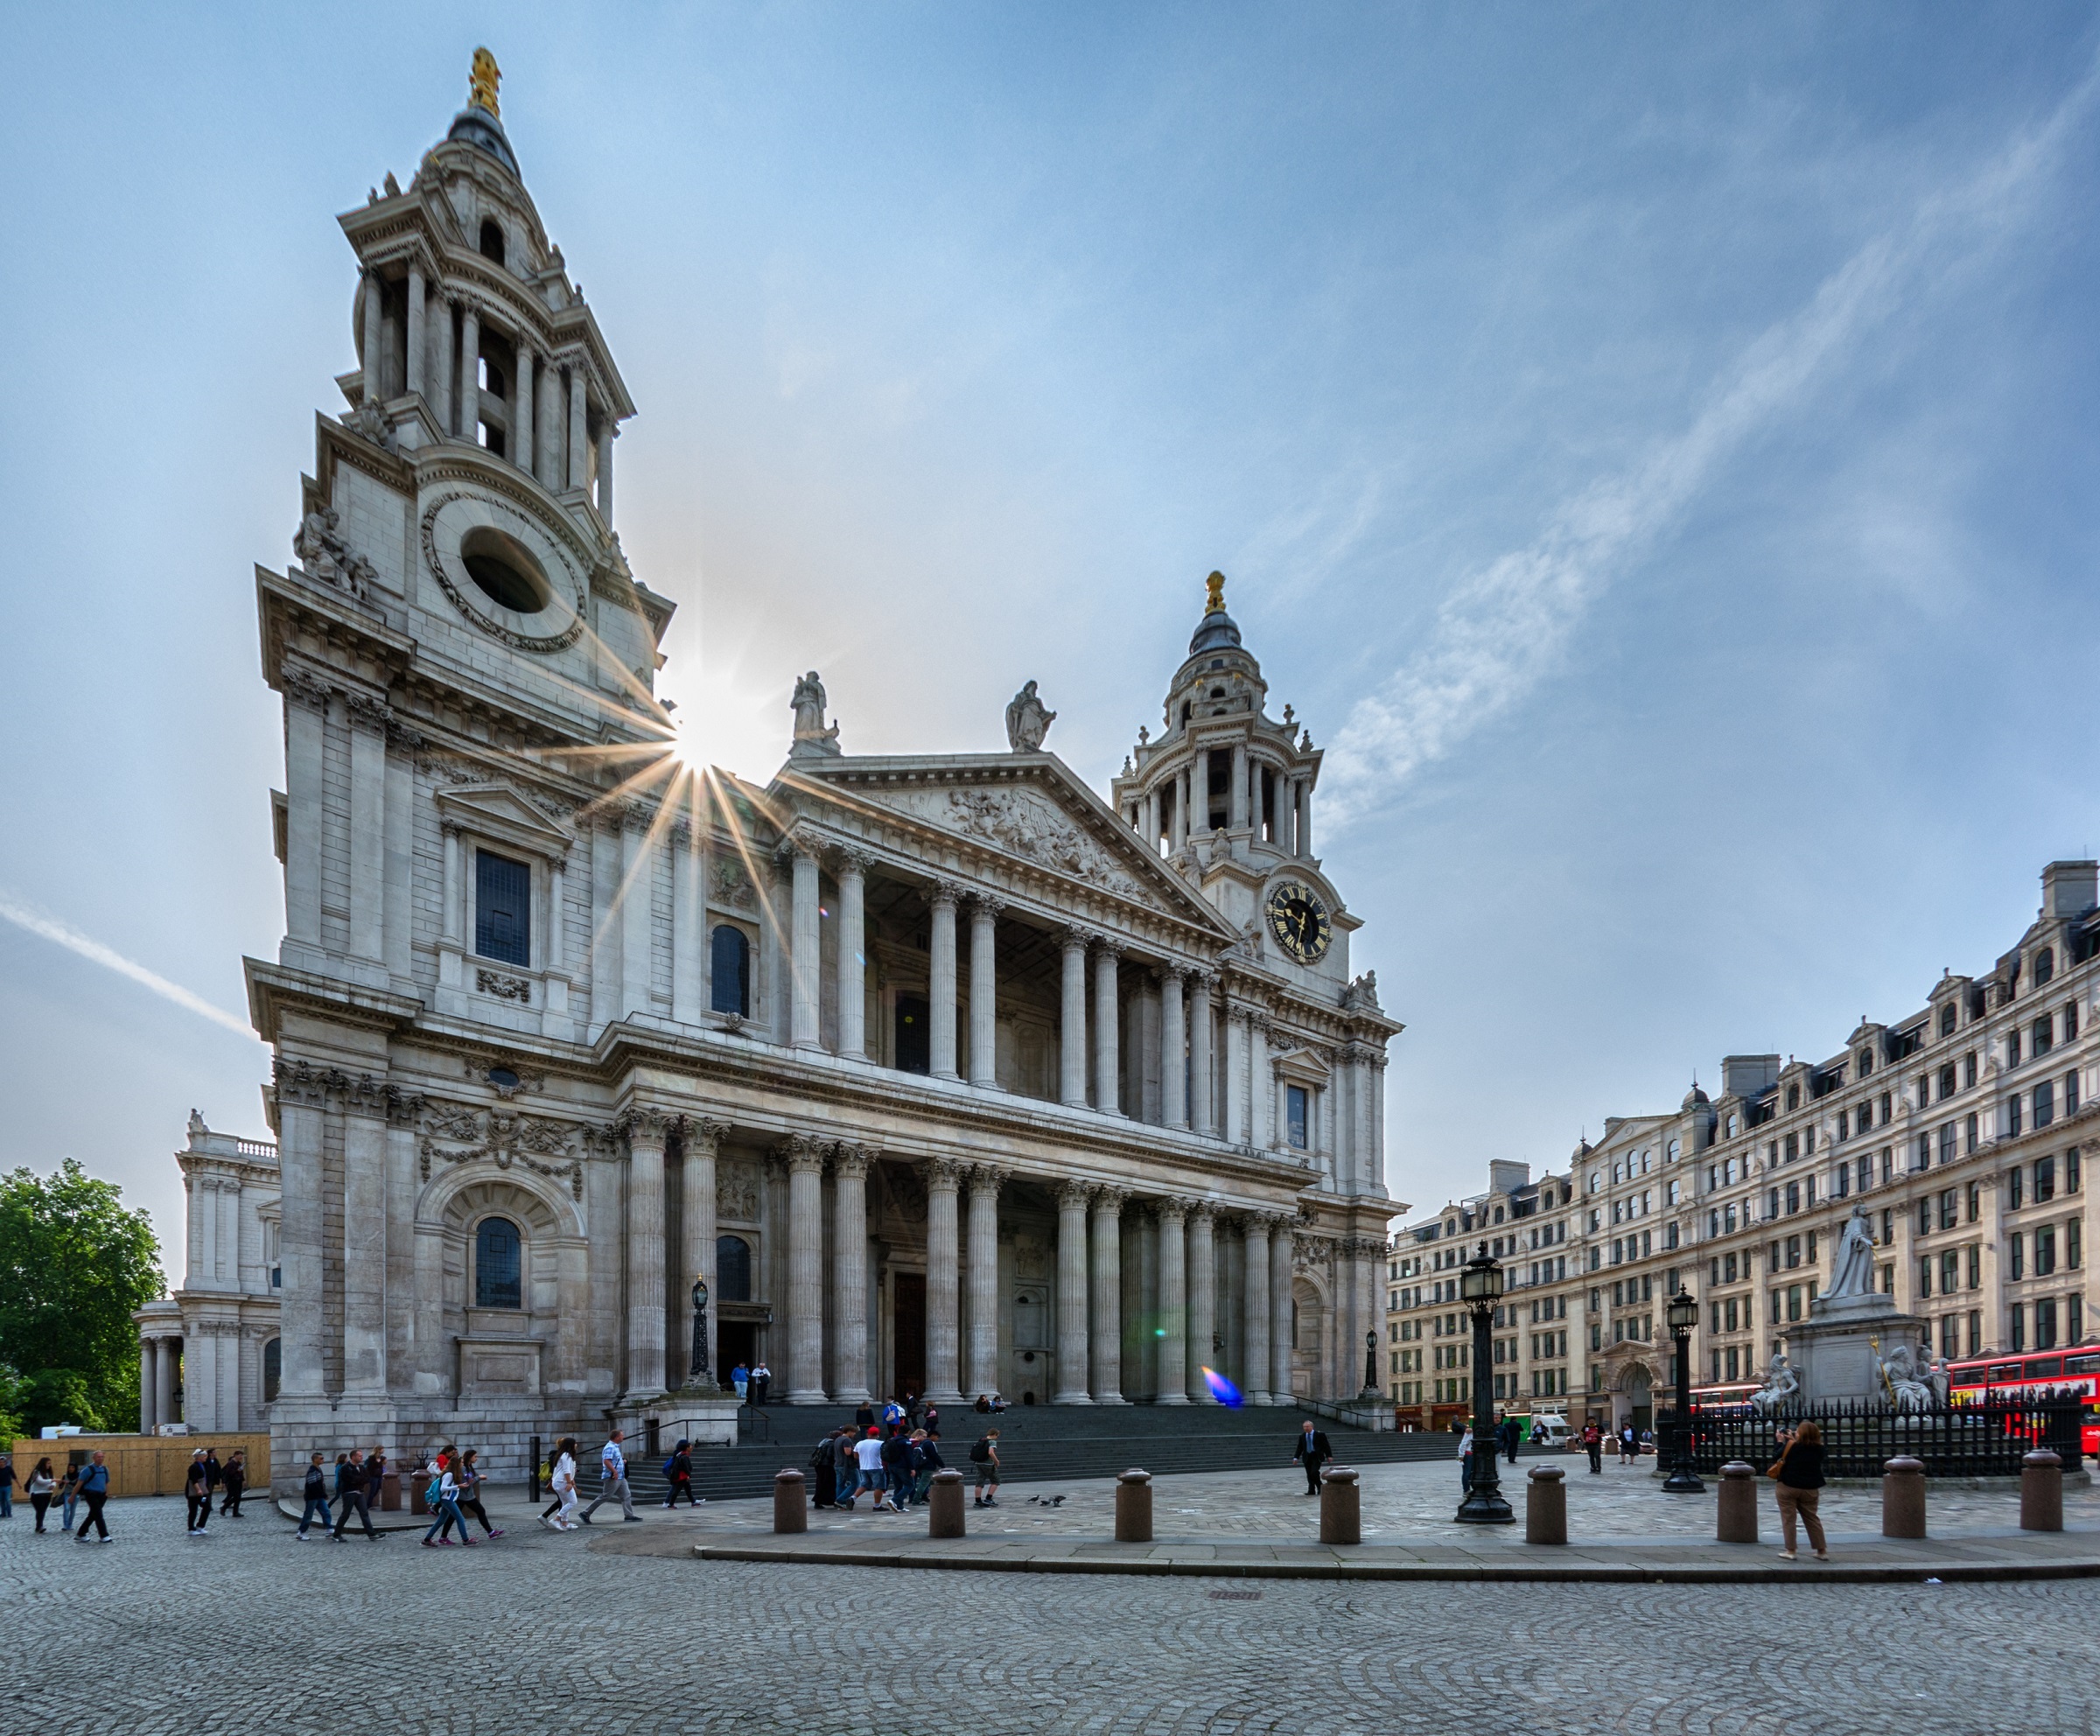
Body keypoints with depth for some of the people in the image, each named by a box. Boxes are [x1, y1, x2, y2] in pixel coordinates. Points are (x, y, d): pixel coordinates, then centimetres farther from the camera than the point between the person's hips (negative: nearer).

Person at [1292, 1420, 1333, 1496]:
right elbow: (1299, 1448, 11)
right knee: (1309, 1475, 2)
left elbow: (1326, 1446, -1)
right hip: (1307, 1457, 4)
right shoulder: (1302, 1436, 8)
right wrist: (1296, 1457, 2)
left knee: (1314, 1472, -16)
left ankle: (1320, 1487, 5)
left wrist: (1329, 1456, -6)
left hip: (1317, 1456, -4)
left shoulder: (1320, 1434, -3)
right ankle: (1311, 1490, 9)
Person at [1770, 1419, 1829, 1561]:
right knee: (1812, 1518, 14)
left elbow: (1777, 1459, -5)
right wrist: (1793, 1440, 19)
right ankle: (1822, 1551, 16)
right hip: (1810, 1489, 4)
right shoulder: (1819, 1449, -1)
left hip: (1788, 1487, -4)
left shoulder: (1791, 1447, -14)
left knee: (1788, 1519, 3)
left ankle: (1790, 1550, 3)